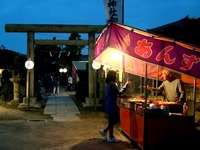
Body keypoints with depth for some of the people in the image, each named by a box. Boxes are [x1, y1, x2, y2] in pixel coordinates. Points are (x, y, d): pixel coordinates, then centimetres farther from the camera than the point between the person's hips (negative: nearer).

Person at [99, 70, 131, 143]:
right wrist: (126, 84, -14)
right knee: (112, 121, 2)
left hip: (110, 104, 10)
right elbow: (119, 92, -19)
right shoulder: (112, 83, -18)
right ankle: (111, 137, 13)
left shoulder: (109, 83, 12)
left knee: (114, 119, 17)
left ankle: (104, 131, 23)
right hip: (112, 105, -10)